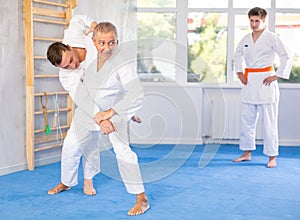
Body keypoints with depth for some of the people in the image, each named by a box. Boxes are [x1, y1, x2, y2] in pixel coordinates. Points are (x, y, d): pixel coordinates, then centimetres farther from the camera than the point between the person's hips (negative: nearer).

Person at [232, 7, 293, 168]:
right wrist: (239, 72, 14)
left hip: (265, 83, -6)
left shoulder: (271, 38, -7)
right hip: (249, 82, 6)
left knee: (269, 122, -4)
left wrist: (277, 76, -13)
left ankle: (272, 158, 4)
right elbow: (237, 56, 27)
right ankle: (247, 153, 24)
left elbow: (287, 56, -11)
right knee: (246, 120, 11)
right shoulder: (246, 39, 10)